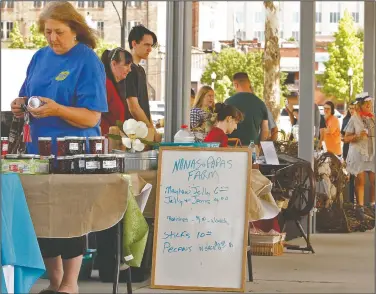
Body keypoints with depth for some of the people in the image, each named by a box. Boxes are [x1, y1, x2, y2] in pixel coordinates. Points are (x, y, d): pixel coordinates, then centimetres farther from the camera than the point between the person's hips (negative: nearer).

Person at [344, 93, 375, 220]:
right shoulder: (354, 119, -3)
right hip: (359, 153, -3)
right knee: (360, 181, -1)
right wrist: (358, 136, -20)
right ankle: (360, 207, 3)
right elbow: (346, 138, -4)